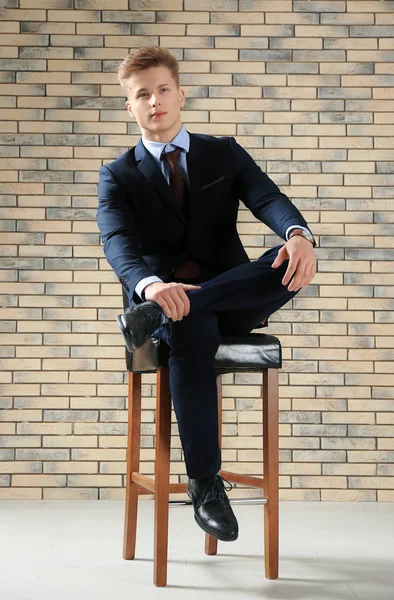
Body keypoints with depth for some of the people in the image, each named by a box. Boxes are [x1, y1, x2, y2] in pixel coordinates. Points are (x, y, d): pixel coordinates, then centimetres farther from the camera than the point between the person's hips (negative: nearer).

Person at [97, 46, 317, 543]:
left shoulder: (224, 154, 15)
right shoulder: (118, 176, 9)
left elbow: (267, 199, -4)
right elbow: (118, 244, -11)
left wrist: (298, 234, -31)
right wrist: (152, 285, -36)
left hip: (233, 299, 2)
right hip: (166, 295, -2)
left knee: (293, 261, -29)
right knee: (193, 331, -38)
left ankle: (153, 316, -31)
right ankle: (205, 483, -28)